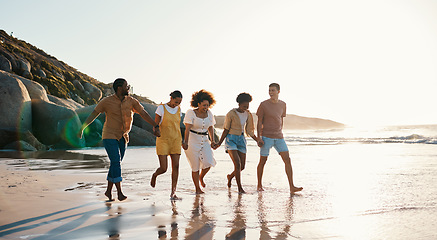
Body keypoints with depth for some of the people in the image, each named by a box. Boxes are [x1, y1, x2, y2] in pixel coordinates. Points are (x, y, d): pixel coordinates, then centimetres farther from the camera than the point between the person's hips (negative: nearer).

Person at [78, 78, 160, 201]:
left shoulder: (131, 101, -2)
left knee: (116, 164, 9)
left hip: (122, 137, 5)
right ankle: (120, 192, -14)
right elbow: (93, 114, -2)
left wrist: (156, 126, -13)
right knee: (116, 162, -16)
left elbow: (144, 114, -4)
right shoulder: (107, 101, -10)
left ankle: (109, 190, 22)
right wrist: (82, 128, -3)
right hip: (109, 136, -5)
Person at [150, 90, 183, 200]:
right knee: (163, 168, -7)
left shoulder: (178, 109, 9)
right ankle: (155, 175, 30)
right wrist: (158, 134, -17)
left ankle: (173, 193, -2)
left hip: (175, 141, 4)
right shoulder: (161, 108, -4)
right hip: (163, 141, -4)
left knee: (176, 166, -7)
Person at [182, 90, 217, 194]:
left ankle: (201, 177, 18)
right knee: (195, 167, -1)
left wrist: (212, 140, 4)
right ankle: (197, 189, 14)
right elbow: (187, 128, -19)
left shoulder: (209, 113, 3)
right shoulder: (191, 113, -11)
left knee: (208, 163, -13)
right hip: (192, 141, -4)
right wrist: (185, 142, -29)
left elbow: (210, 127, 14)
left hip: (204, 140, 4)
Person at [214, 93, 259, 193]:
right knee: (237, 164, -18)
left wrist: (258, 141, 5)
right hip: (231, 139, -5)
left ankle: (230, 176, 37)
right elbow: (226, 130, -6)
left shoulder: (248, 115, 3)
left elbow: (249, 131, 11)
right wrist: (219, 143, -9)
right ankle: (240, 188, -7)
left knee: (242, 166, 5)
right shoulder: (231, 114, -12)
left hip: (241, 140, 5)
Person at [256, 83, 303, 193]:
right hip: (266, 137, -3)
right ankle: (259, 185, 20)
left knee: (287, 160, -7)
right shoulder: (263, 105, -5)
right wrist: (259, 138, -9)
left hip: (279, 138, 4)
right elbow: (259, 122, -3)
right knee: (263, 161, 3)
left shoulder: (283, 105, 7)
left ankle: (292, 187, -6)